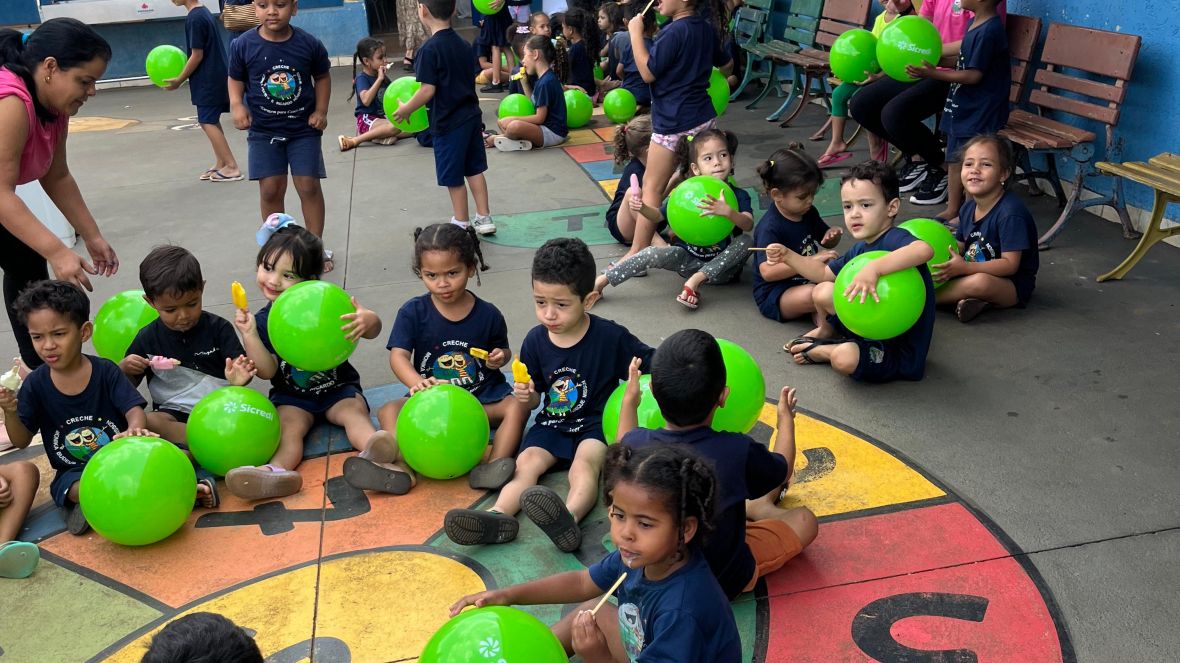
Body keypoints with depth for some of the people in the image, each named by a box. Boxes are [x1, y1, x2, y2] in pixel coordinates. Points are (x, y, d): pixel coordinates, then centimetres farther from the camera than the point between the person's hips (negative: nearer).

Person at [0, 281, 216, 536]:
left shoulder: (105, 371, -7)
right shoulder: (36, 384, -2)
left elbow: (135, 410, -15)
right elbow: (21, 441, 1)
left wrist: (134, 429, -39)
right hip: (75, 473, 1)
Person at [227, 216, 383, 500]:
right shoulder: (263, 321, -2)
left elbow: (373, 330, -13)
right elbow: (267, 371, -9)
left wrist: (367, 320, -38)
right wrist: (249, 335, -21)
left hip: (338, 388, 0)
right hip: (291, 397, 1)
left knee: (355, 413, -27)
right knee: (289, 425, -27)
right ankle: (279, 471, -56)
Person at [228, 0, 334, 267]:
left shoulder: (310, 44, -8)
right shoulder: (243, 46, -9)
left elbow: (322, 77, 6)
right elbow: (236, 79, 3)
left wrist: (321, 110, -3)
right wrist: (237, 105, -14)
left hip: (304, 128, 0)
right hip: (263, 131, 1)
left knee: (309, 187, 0)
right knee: (270, 190, 3)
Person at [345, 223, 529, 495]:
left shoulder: (488, 315, -3)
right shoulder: (413, 312, -5)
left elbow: (503, 349, 13)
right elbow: (399, 355, -15)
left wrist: (500, 357, -14)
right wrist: (417, 383, -37)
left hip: (483, 396, 0)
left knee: (517, 406, -27)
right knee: (389, 411, -23)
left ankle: (494, 465, -41)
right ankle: (402, 466, -42)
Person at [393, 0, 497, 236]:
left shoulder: (430, 49, -17)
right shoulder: (463, 45, 6)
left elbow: (428, 90, -19)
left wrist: (406, 109, -5)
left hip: (448, 122, -7)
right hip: (471, 115, 7)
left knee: (453, 177, 6)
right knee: (474, 169, 17)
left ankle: (461, 225, 17)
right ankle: (484, 218, 22)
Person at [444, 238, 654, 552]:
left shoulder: (610, 336, -12)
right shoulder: (535, 341, -1)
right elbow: (534, 398, 8)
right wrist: (526, 395, -16)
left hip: (597, 422, -5)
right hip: (553, 422, 5)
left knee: (584, 463, -32)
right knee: (526, 461, -21)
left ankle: (570, 517, -61)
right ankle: (499, 514, -46)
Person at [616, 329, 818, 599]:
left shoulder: (638, 444, -22)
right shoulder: (738, 451, -30)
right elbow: (783, 470, -5)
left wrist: (629, 399, 21)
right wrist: (786, 416, 12)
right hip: (727, 581, -4)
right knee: (805, 520, 16)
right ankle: (760, 508, 43)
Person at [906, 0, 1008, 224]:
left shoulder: (989, 31, -22)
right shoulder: (975, 24, 7)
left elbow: (973, 75, -23)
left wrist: (934, 74, -21)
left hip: (980, 111, -9)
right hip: (963, 107, 9)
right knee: (955, 158, 15)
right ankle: (952, 210, 26)